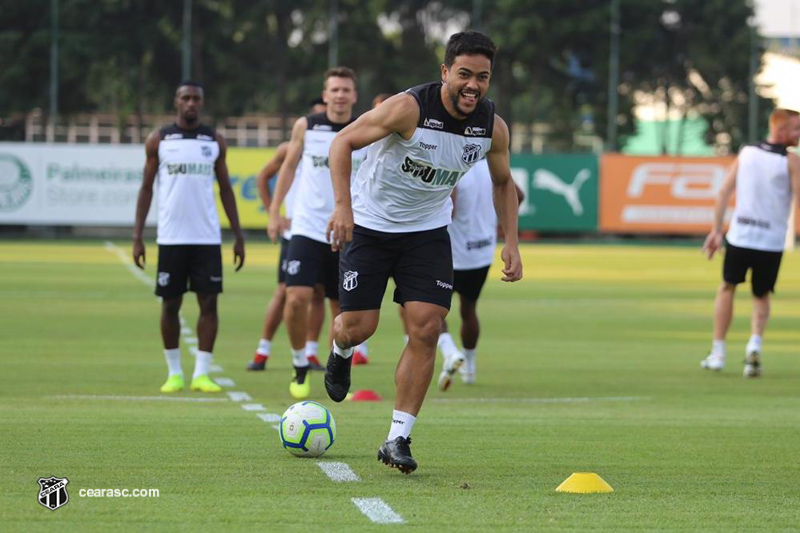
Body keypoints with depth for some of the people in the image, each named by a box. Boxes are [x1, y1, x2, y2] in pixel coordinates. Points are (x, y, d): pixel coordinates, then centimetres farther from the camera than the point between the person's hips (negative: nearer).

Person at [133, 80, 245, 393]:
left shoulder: (215, 142, 8)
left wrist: (238, 235, 7)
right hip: (171, 237, -1)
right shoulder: (158, 141, 4)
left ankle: (201, 373, -2)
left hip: (207, 238, 1)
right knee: (170, 304, 2)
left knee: (209, 302, -5)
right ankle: (174, 373, 12)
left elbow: (225, 189, 12)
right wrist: (138, 236, -2)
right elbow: (146, 188, 5)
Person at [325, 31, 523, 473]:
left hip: (428, 231, 3)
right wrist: (343, 206, -29)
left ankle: (398, 440, -2)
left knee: (426, 329, -10)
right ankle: (340, 352, 36)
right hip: (370, 224, -3)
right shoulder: (409, 108, -25)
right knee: (358, 327, -5)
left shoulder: (493, 127, -9)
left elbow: (502, 182, 11)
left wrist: (511, 243, 1)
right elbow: (343, 142, -18)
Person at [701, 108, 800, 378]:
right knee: (761, 297, 15)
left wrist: (716, 230, 10)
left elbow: (724, 191, 5)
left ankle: (718, 353, 19)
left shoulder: (746, 153, 5)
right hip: (771, 242, -2)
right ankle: (755, 343, -12)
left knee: (727, 288, 20)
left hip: (739, 237, 2)